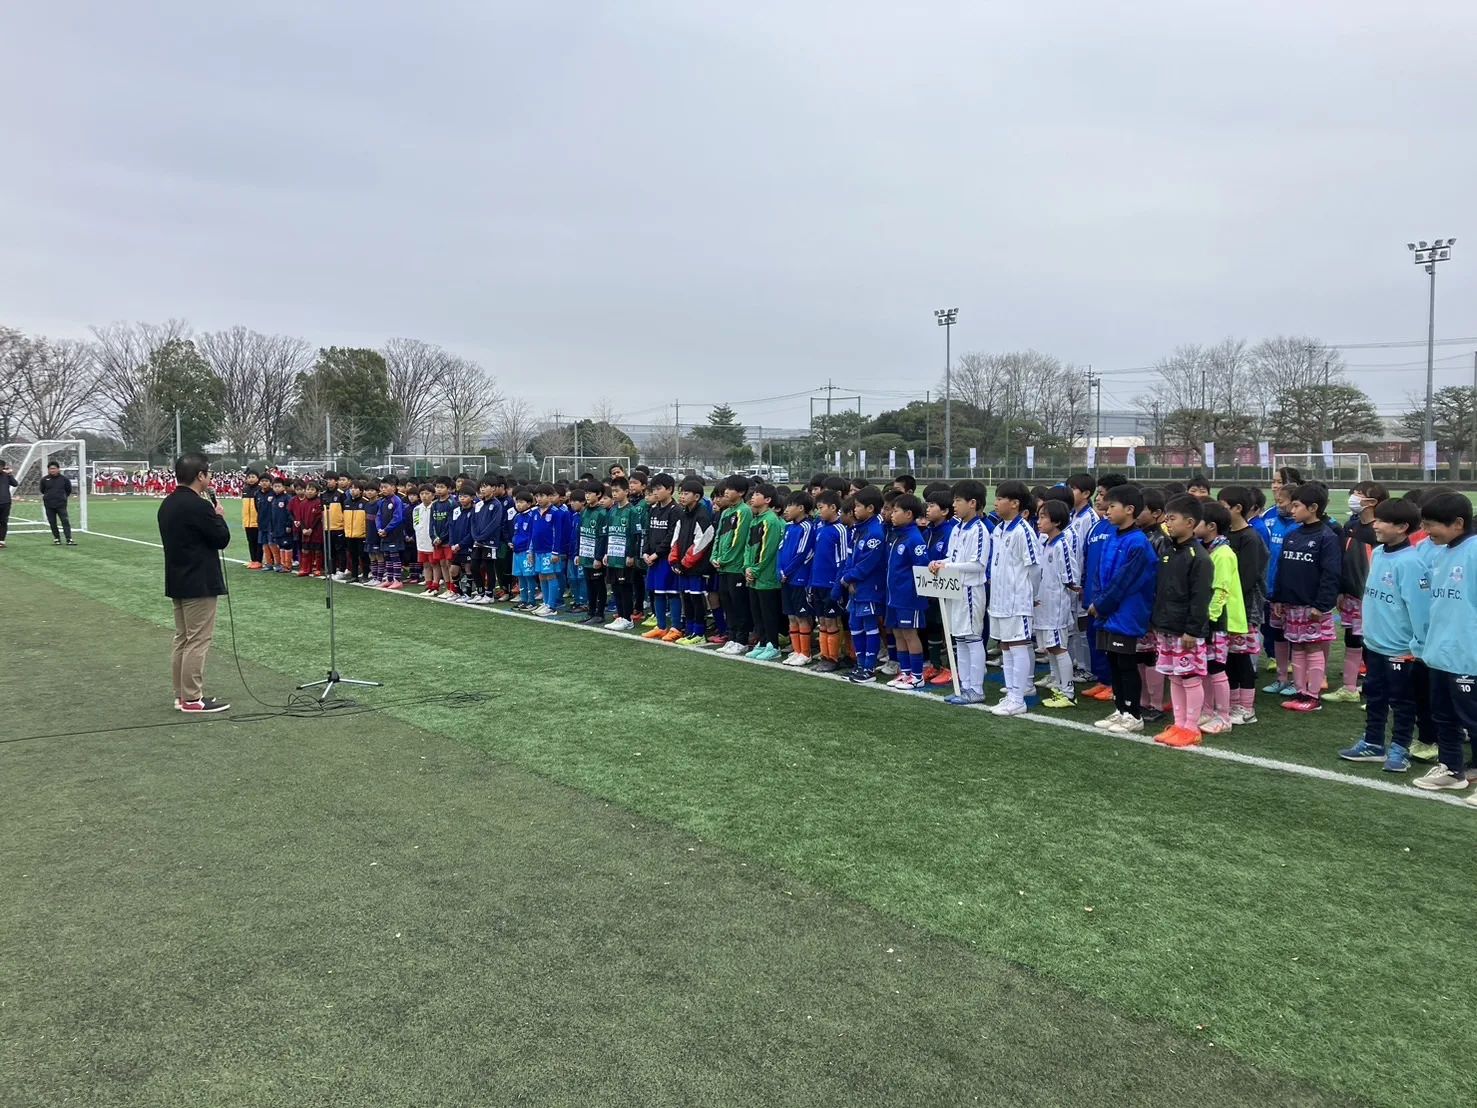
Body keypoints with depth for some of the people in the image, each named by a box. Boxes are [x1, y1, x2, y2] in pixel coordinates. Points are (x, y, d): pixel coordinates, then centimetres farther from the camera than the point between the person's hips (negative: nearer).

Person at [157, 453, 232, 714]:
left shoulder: (167, 504, 10)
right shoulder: (199, 506, -20)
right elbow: (222, 539, -13)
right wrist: (219, 516, 1)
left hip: (177, 581, 10)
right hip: (199, 583, -10)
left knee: (182, 639, 15)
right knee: (198, 641, -4)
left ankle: (181, 694, 21)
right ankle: (192, 699, -1)